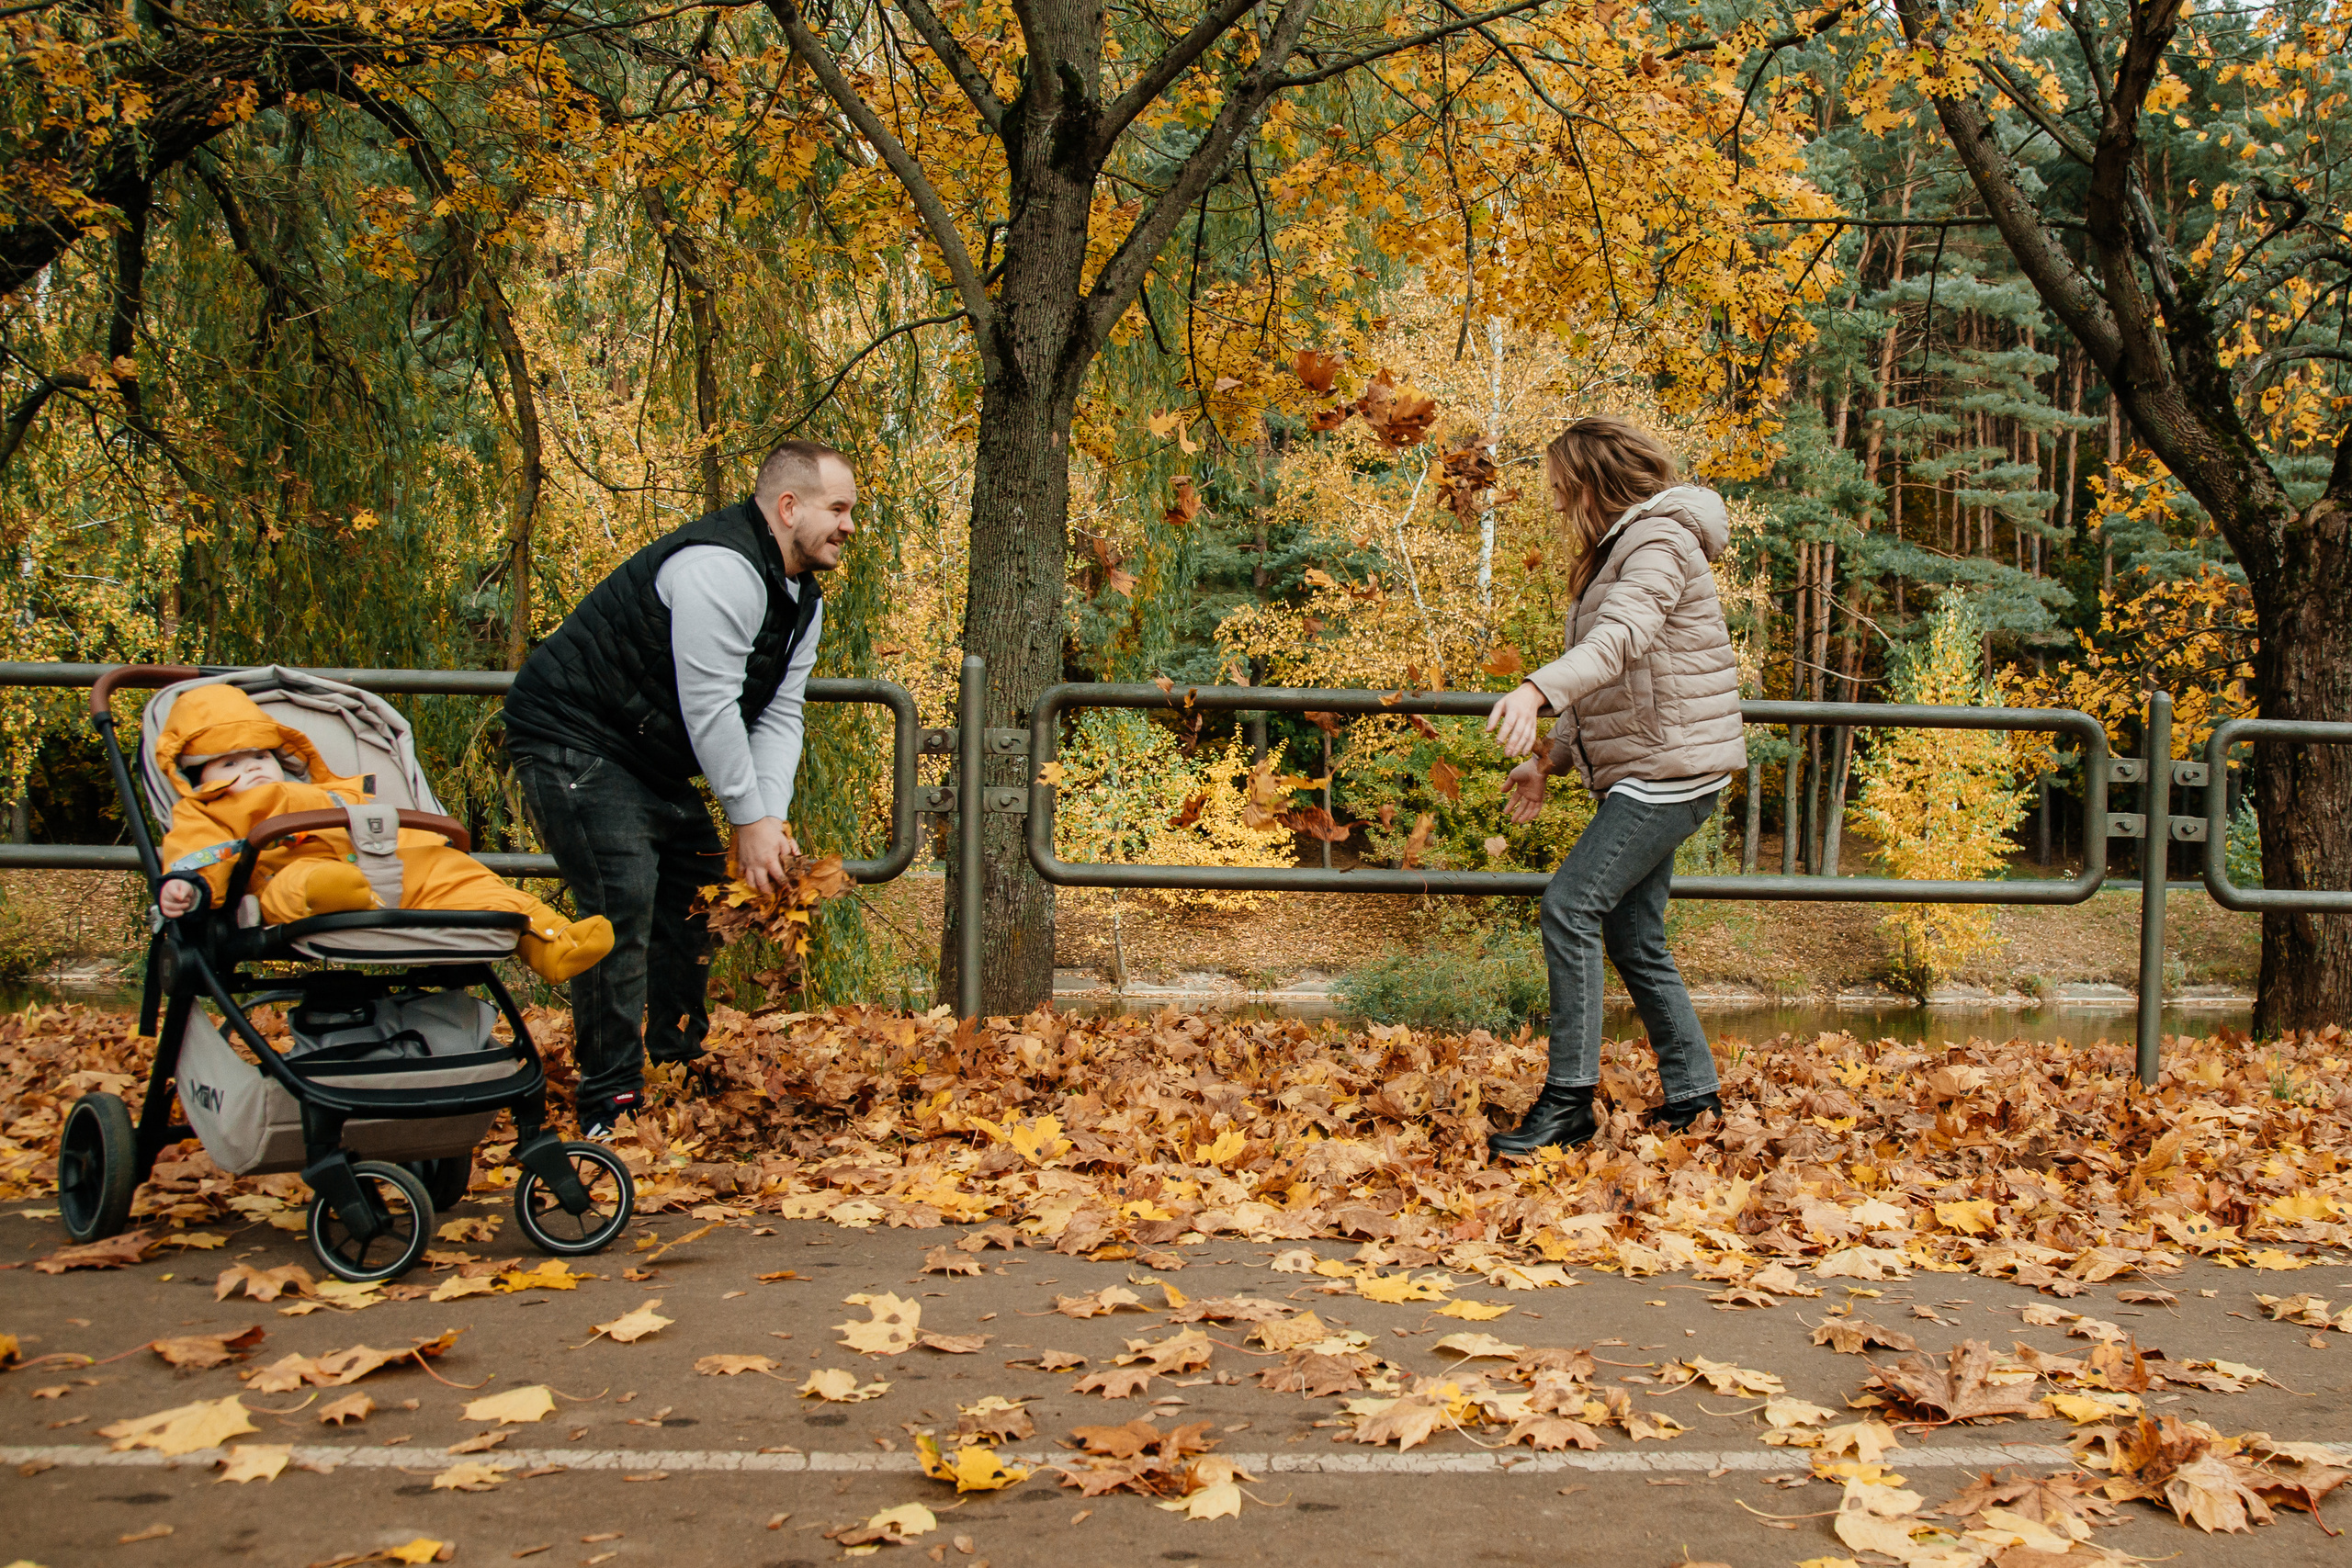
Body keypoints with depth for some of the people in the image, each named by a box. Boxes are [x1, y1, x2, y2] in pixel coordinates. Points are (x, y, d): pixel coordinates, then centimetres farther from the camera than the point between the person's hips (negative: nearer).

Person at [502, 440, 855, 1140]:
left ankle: (679, 1069, 24)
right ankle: (609, 1104, -14)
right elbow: (710, 706, -28)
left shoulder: (802, 600, 8)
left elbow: (778, 716, 2)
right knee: (623, 905, -19)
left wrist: (772, 818, -12)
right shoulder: (721, 569, -25)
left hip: (650, 757, 11)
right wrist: (749, 820, -23)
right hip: (572, 743, -11)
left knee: (697, 892, 12)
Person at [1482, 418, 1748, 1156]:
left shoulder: (1660, 541, -11)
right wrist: (1548, 760, 19)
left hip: (1671, 769, -10)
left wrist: (1536, 688, -46)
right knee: (1633, 938, 10)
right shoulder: (1616, 549, 20)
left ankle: (1568, 1100, -14)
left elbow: (1620, 638, -31)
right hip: (1638, 773, 10)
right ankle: (1693, 1094, 19)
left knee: (1571, 904, -18)